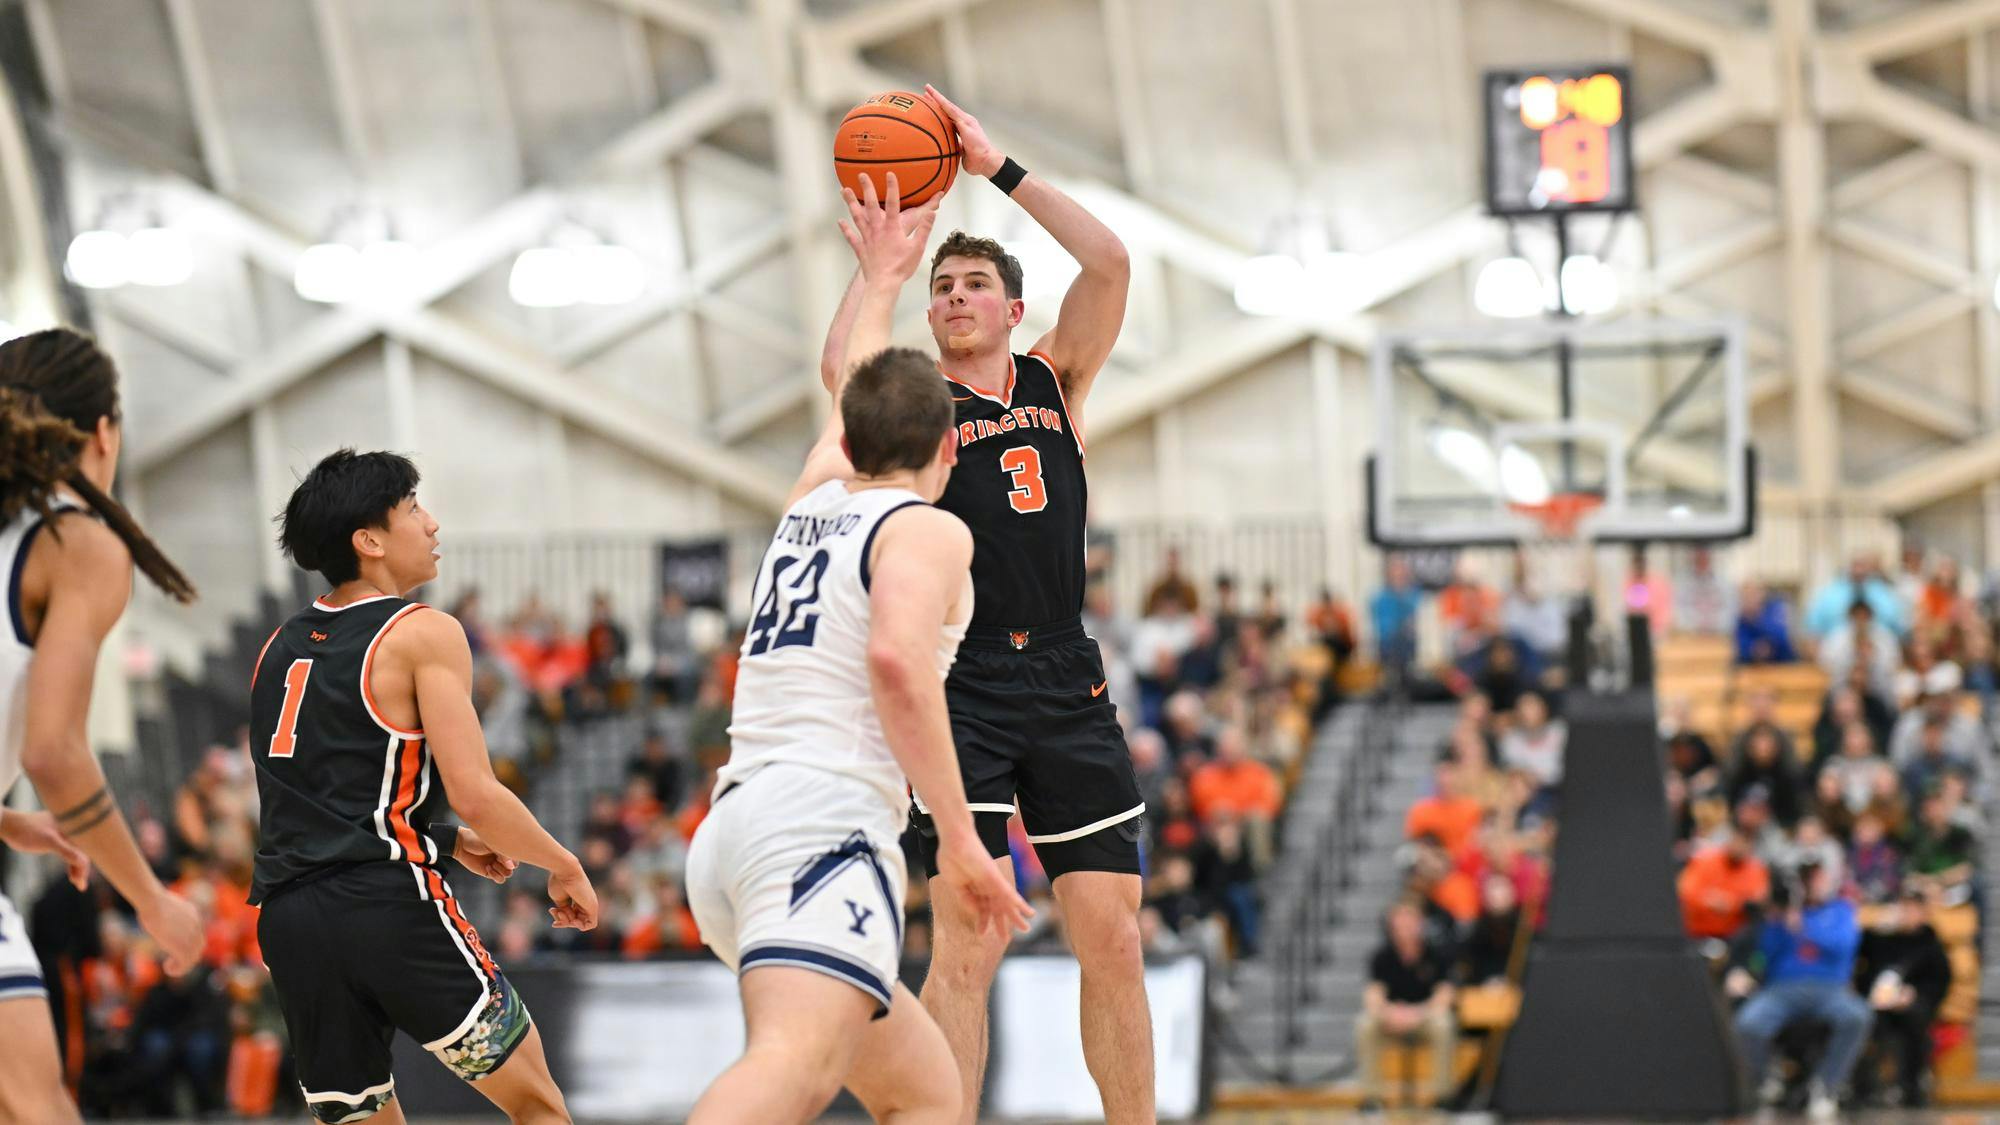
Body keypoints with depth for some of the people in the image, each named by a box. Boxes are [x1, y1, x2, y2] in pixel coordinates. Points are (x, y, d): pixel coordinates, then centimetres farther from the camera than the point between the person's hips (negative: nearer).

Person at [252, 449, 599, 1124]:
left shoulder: (279, 649, 19)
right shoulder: (422, 635, -2)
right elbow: (475, 793, -10)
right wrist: (564, 866, 6)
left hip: (287, 917, 6)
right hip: (388, 904, -6)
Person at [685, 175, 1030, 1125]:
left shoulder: (814, 502, 26)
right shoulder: (926, 529, 5)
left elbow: (850, 398, 49)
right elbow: (897, 660, -15)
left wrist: (882, 281, 64)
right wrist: (960, 839, -14)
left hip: (731, 828, 9)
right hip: (824, 821, -9)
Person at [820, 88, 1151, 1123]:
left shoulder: (1056, 378, 14)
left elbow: (1109, 264, -1)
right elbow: (841, 369, -17)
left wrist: (998, 168, -3)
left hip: (1068, 686, 3)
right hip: (962, 688, -3)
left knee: (1113, 940, 3)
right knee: (967, 946, -13)